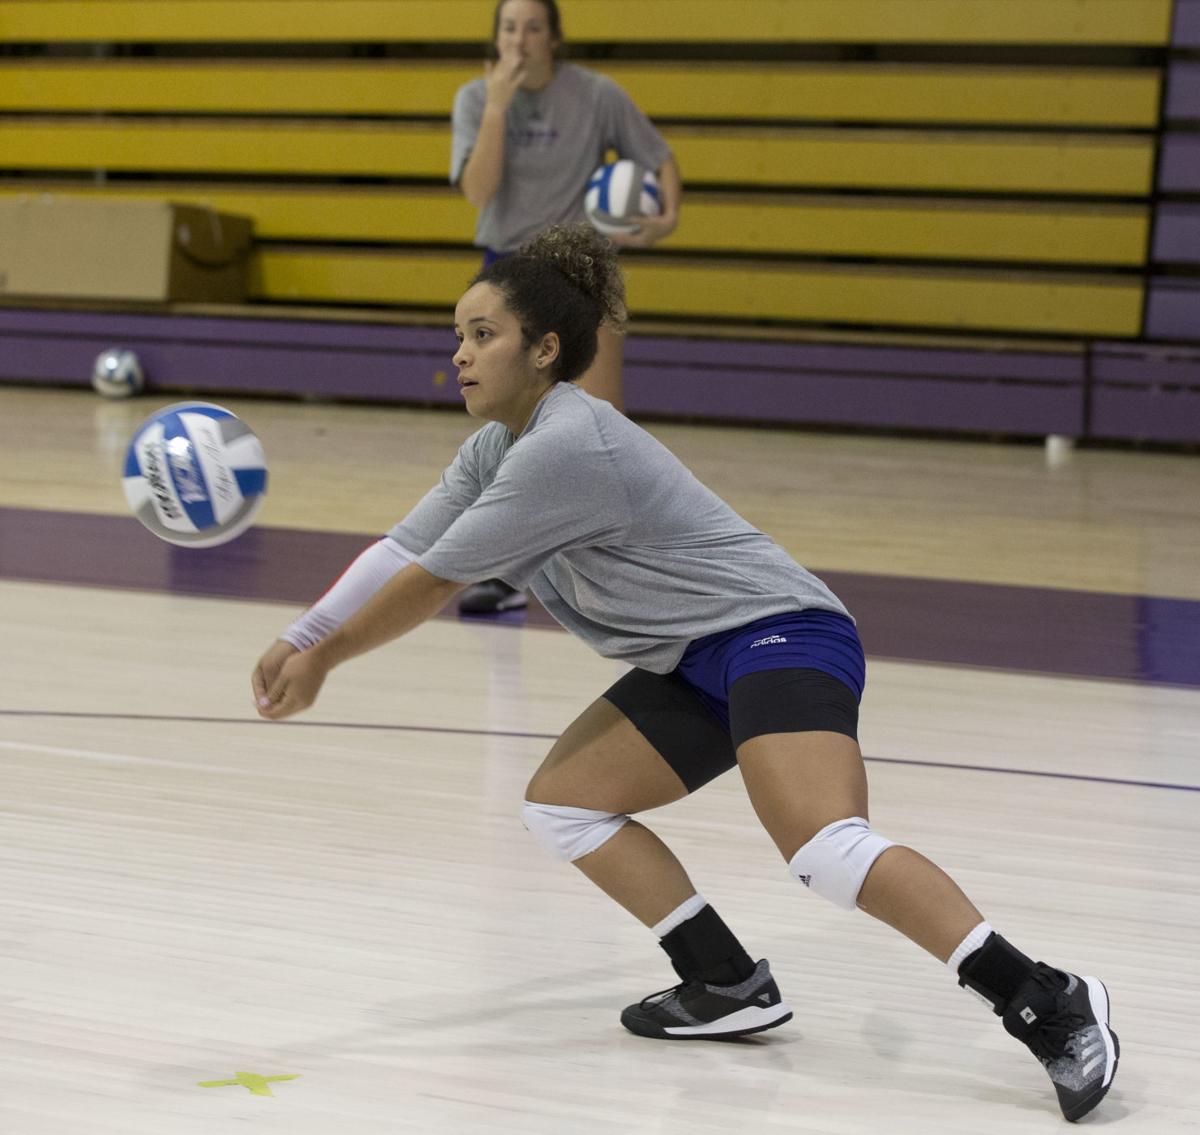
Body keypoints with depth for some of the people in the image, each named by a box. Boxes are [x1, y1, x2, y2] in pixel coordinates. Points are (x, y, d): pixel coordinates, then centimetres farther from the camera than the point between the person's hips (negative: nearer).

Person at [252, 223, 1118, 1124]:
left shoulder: (564, 448, -20)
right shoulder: (498, 447, 12)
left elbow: (431, 585, -13)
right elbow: (401, 550, 13)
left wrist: (324, 661, 0)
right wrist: (299, 641, 3)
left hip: (776, 634, -11)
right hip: (695, 667, 11)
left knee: (827, 850, -29)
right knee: (561, 802, 6)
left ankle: (1047, 1003, -28)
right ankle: (730, 987, 4)